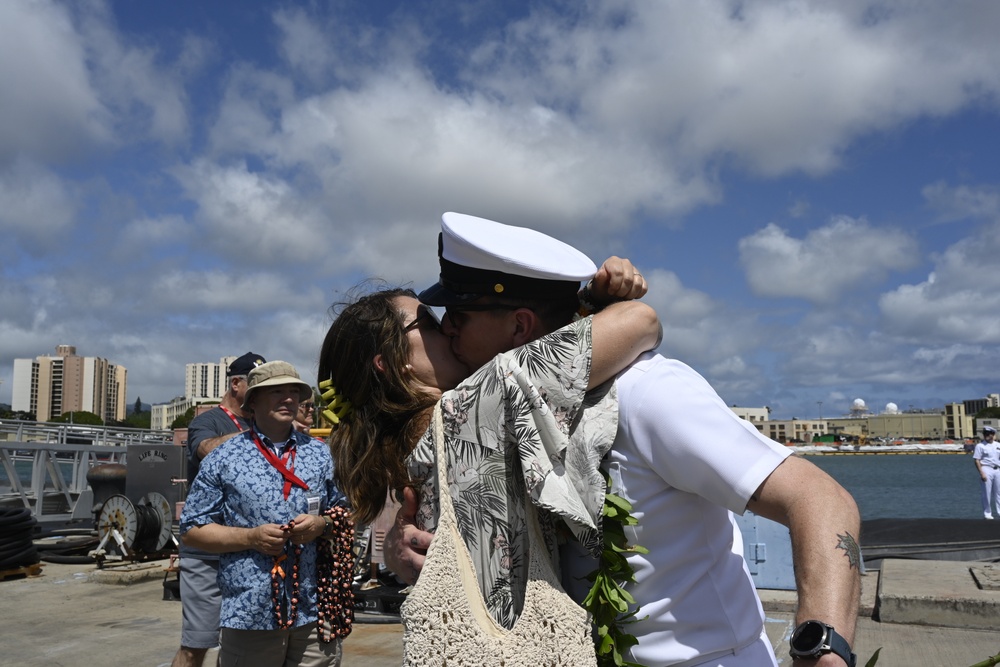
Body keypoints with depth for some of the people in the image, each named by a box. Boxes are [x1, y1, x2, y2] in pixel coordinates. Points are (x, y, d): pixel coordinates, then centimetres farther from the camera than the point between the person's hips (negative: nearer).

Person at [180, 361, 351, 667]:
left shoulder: (321, 454, 8)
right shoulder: (223, 458, 0)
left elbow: (345, 513, 13)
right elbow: (191, 529, 1)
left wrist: (322, 524, -8)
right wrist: (250, 537, -13)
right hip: (250, 613, -2)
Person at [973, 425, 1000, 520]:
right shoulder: (980, 446, -5)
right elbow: (977, 460, -9)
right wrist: (981, 473, -16)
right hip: (986, 470, -5)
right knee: (987, 493, -1)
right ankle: (987, 513, 8)